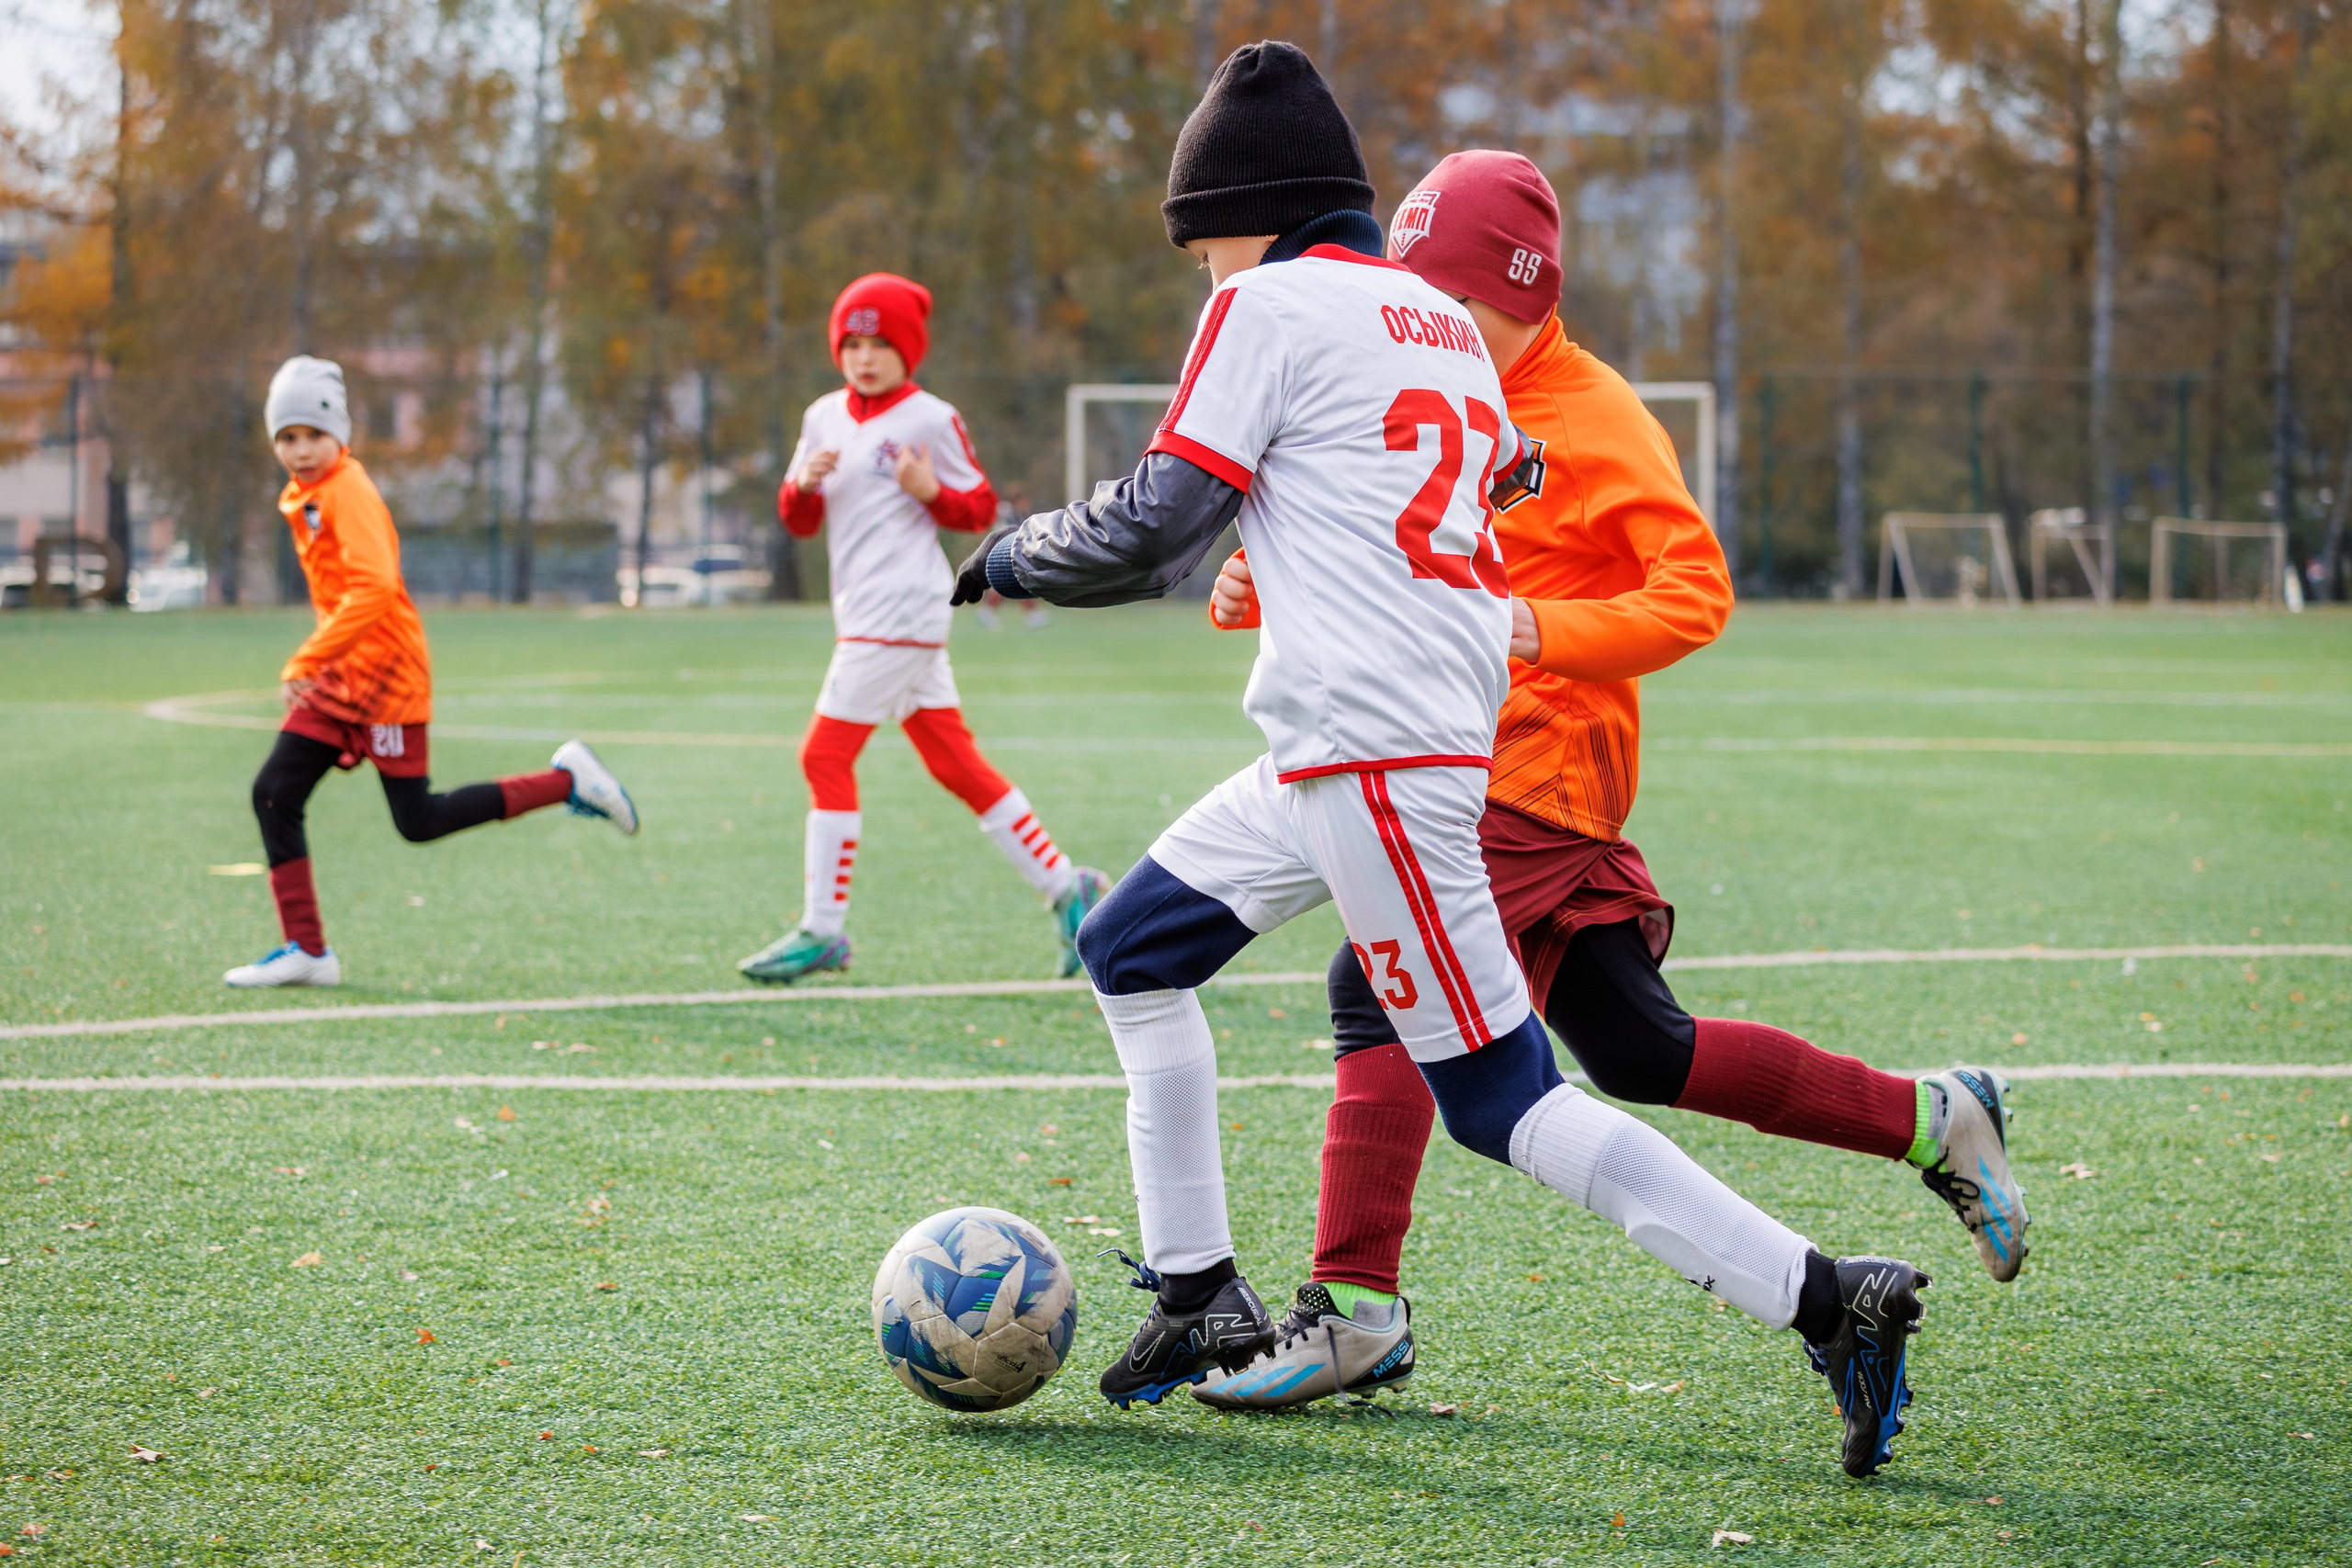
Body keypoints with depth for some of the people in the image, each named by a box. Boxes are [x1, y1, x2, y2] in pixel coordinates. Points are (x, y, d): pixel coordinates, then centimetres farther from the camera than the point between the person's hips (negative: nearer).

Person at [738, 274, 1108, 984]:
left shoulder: (931, 420, -5)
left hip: (901, 616, -7)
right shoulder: (825, 418, 14)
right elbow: (799, 523, 16)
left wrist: (930, 491, -18)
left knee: (827, 757, -9)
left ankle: (822, 930, -5)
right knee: (957, 764, 8)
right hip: (864, 615, 7)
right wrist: (802, 483, -5)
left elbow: (981, 509, 1)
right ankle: (1063, 886, 13)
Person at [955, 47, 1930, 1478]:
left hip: (1373, 755, -9)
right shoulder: (1447, 324, 16)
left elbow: (1157, 528, -8)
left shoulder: (1269, 305, -6)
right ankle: (1200, 1303, 23)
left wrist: (1016, 556, 10)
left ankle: (1825, 1299, -14)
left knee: (1505, 1100, -9)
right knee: (1135, 952, 20)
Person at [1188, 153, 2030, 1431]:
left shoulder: (1591, 422, -10)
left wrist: (1539, 631, -28)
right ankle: (1931, 1122, 21)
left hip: (1537, 775, -9)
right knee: (1639, 1052, 10)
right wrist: (1260, 592, 1)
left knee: (1380, 989, -19)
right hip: (1463, 773, 9)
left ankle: (1353, 1312, -18)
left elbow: (1694, 594, -16)